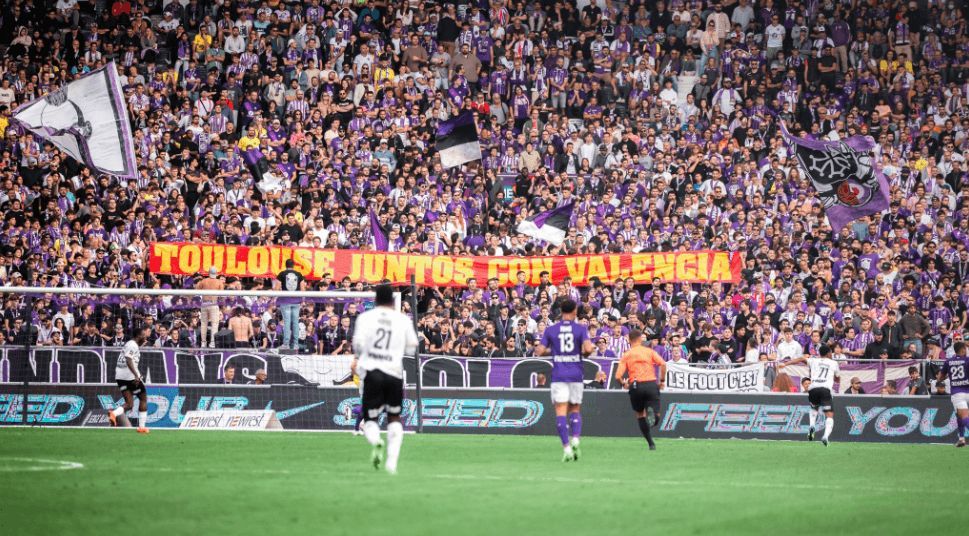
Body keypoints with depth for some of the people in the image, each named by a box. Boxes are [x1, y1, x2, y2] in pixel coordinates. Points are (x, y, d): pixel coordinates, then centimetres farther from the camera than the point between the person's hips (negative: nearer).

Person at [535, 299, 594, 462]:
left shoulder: (550, 330, 3)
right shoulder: (581, 329, -1)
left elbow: (539, 351, 0)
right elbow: (588, 349, -14)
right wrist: (584, 352, 8)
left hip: (558, 375, -1)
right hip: (576, 375, 1)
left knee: (561, 412, -2)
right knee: (575, 410, 15)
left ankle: (566, 447, -14)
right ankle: (575, 439, -8)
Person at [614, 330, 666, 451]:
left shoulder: (626, 355, 9)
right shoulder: (649, 351, 10)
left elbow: (618, 376, -1)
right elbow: (662, 364, -6)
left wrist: (624, 384, 19)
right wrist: (662, 380, 5)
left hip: (635, 386, 0)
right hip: (651, 384, 0)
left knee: (640, 415, 19)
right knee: (655, 419, 3)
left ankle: (651, 443, 8)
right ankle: (651, 413, -35)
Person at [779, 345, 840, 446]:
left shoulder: (814, 361, 21)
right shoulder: (834, 363, 21)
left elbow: (801, 359, 6)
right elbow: (837, 378, 34)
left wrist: (785, 364, 3)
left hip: (813, 389, 2)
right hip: (825, 389, -2)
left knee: (814, 408, 32)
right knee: (829, 415, -4)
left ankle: (811, 426, 7)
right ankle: (826, 436, -28)